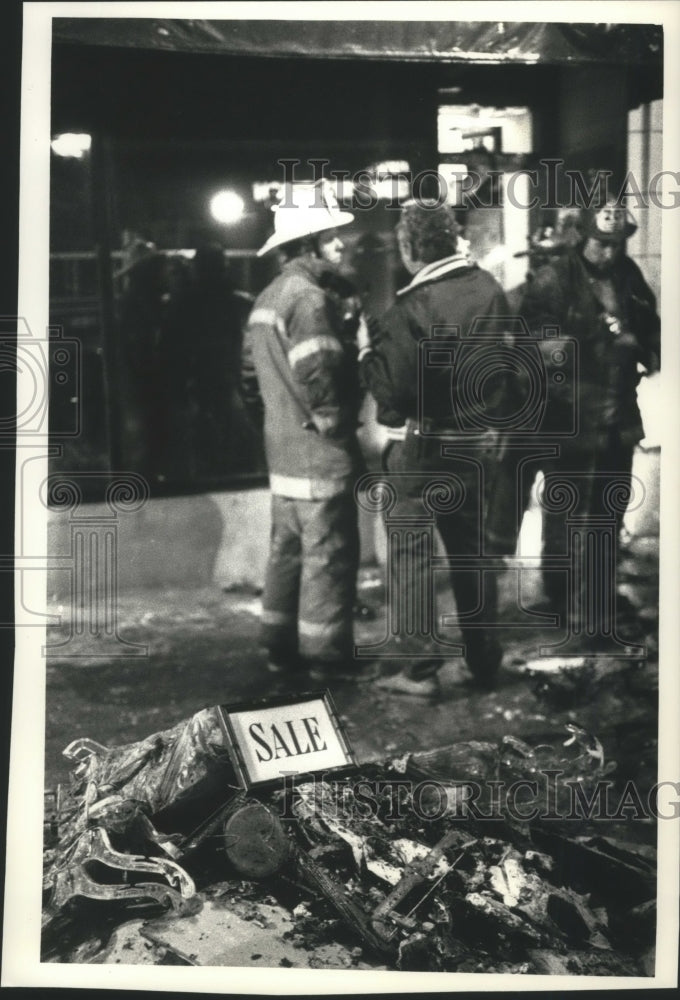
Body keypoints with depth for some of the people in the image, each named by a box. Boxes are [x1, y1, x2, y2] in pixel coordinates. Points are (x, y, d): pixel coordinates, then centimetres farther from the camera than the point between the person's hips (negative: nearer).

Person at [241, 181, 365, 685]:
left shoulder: (266, 299, 14)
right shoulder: (309, 299, -17)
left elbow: (252, 378, 18)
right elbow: (320, 380, -24)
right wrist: (340, 429, -11)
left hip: (281, 453, 10)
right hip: (320, 455, -10)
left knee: (287, 550, 16)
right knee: (329, 556, -1)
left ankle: (282, 649, 24)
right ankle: (327, 657, 6)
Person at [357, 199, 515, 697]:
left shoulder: (413, 308, -19)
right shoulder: (489, 290, 1)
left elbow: (393, 389, -22)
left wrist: (367, 350, -8)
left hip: (421, 445, -6)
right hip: (477, 441, 6)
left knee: (410, 553, 4)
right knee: (471, 549, 16)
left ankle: (420, 668, 6)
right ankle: (485, 659, 24)